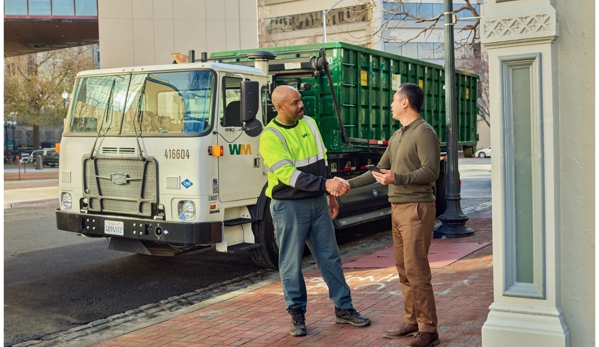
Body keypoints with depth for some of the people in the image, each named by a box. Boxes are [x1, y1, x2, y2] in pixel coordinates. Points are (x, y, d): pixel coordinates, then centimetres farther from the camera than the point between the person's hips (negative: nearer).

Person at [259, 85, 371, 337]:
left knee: (330, 257, 11)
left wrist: (330, 195, 16)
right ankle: (297, 314, 19)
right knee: (291, 263, 4)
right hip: (289, 206, -5)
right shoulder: (270, 137, -14)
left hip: (317, 203, 6)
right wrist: (326, 184, -31)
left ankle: (343, 309, 22)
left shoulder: (309, 123, 7)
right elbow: (288, 174, -23)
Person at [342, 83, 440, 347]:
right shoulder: (397, 136, 18)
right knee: (403, 269, 12)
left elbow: (431, 172, -18)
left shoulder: (424, 133, -9)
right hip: (398, 208, 9)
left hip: (417, 208, -9)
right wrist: (349, 184, 19)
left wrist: (397, 178, -27)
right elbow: (380, 170, 22)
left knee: (416, 271, -8)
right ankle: (412, 321, 22)